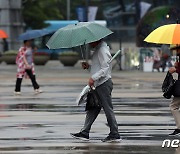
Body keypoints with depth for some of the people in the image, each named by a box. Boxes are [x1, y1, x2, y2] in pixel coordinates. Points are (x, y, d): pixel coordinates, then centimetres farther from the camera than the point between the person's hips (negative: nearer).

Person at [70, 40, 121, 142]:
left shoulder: (103, 50, -15)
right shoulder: (97, 49, 17)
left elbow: (105, 68, -21)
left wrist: (93, 78, -25)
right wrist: (89, 66, 9)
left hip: (104, 84, -11)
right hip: (98, 85, 11)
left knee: (108, 109, -6)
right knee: (92, 109, 10)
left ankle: (115, 135, -1)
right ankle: (85, 133, 12)